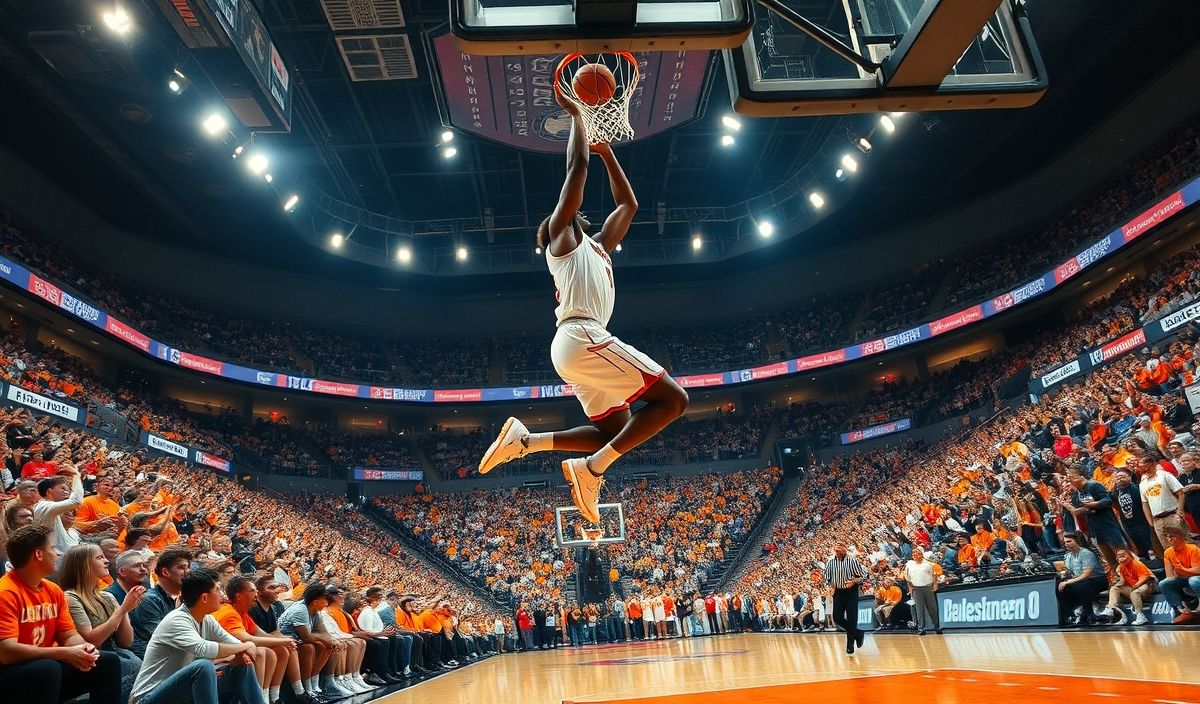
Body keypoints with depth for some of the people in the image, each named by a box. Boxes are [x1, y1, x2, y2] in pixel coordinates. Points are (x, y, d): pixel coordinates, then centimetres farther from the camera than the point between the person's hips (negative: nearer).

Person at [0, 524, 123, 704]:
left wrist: (84, 648, -15)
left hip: (48, 667, 7)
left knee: (108, 661, -5)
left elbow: (70, 636, 8)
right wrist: (64, 653, -26)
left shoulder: (54, 590, 7)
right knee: (48, 668, -35)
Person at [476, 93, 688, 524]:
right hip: (582, 337, -9)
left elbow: (628, 204, 39)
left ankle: (526, 441, 3)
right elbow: (577, 166, 3)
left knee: (617, 432, 11)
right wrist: (574, 114, 15)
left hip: (581, 345, 9)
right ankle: (591, 468, -17)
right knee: (672, 399, -11)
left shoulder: (596, 247, 32)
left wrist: (607, 152, 43)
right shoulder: (563, 235, 11)